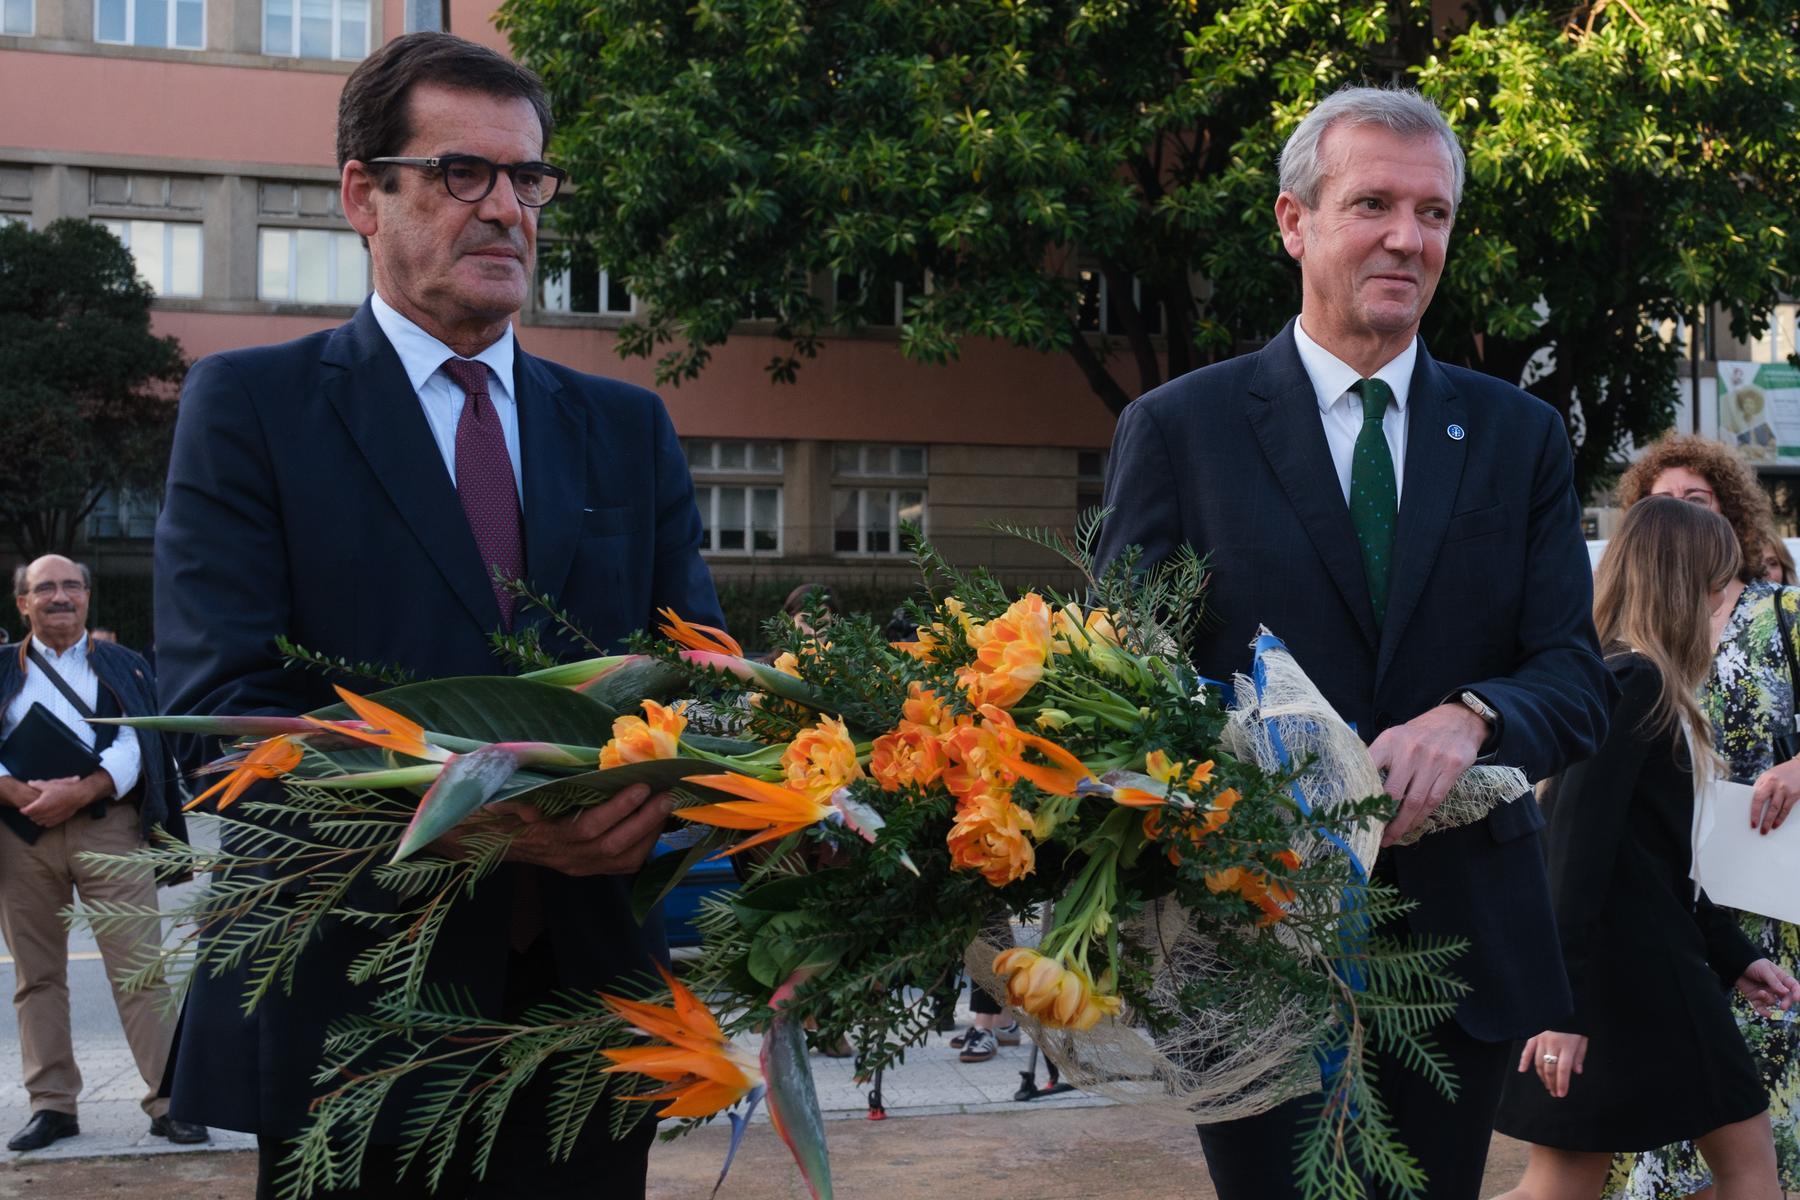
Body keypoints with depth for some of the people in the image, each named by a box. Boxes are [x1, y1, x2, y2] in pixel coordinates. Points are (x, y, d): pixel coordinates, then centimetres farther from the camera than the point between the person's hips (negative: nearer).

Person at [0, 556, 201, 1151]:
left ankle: (167, 1101, -5)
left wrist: (81, 791, -17)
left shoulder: (121, 667, 12)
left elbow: (134, 746, -1)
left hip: (106, 826, -2)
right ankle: (52, 1104, 14)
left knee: (140, 968, -7)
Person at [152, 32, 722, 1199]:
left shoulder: (629, 429, 13)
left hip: (588, 1008, 4)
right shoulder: (250, 404, 0)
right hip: (353, 1014, -3)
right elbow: (219, 704, -10)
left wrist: (656, 776, -17)